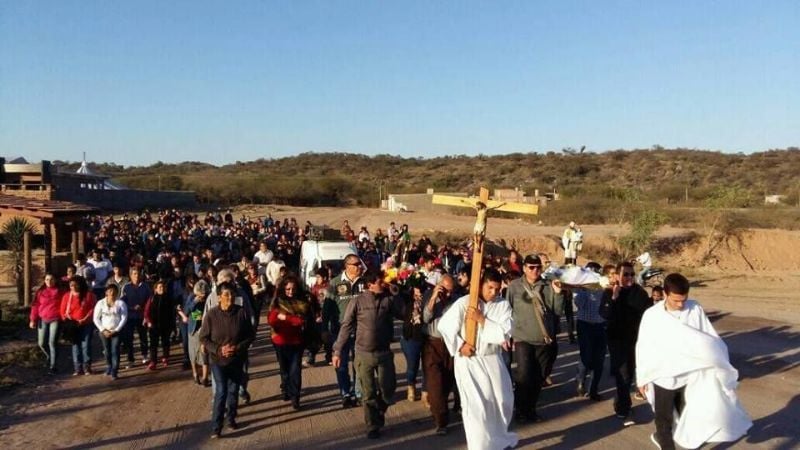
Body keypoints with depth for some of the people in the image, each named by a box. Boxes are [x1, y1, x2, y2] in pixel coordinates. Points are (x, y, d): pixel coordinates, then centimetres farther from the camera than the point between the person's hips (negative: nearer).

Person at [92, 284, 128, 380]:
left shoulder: (121, 303, -4)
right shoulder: (101, 303, 1)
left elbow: (124, 318, -6)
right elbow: (96, 318, 2)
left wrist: (116, 330, -11)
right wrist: (103, 330, -7)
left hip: (116, 331, -2)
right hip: (104, 331, 2)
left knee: (115, 350, -10)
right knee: (107, 351, 10)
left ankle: (114, 372, -9)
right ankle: (109, 367, 31)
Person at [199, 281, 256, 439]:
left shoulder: (242, 313, -11)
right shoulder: (211, 314, -13)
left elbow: (251, 335, -3)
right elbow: (203, 338, -5)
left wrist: (238, 347, -17)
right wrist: (218, 349, -18)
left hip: (237, 360, 2)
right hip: (218, 360, -2)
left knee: (233, 391, 14)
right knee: (221, 392, -7)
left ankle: (231, 418, 35)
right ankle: (216, 427, 2)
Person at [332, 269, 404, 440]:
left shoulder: (389, 299, -1)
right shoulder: (357, 302, -8)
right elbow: (346, 327, -4)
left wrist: (395, 292, -7)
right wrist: (337, 351, -5)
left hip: (384, 352, 2)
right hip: (364, 354, -2)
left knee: (388, 389, 10)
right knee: (369, 393, 8)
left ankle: (379, 412, 41)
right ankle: (373, 426, 25)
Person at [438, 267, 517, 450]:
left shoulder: (503, 304, -2)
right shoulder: (464, 303, -9)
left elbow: (505, 332, -13)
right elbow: (444, 325, -9)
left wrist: (481, 319, -18)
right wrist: (460, 345, -14)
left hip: (493, 359, 4)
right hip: (468, 361, -3)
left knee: (503, 400, 15)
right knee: (476, 405, -5)